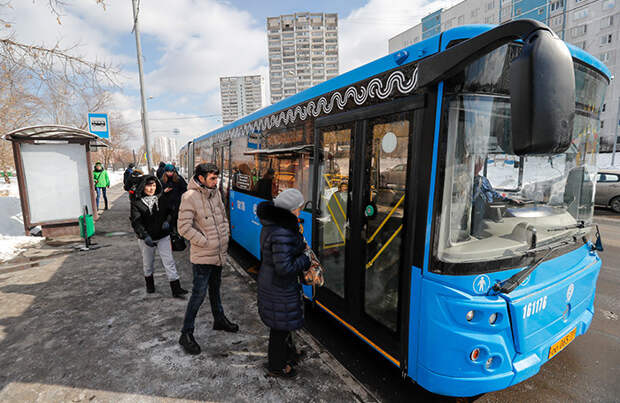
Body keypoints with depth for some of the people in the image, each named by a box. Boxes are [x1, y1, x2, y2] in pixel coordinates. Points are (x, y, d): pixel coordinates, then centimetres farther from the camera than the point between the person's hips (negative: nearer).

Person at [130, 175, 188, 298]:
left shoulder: (161, 199, 0)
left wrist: (167, 221, -8)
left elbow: (170, 211, 13)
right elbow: (136, 222, -16)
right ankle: (149, 285, 41)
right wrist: (145, 235, -29)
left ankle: (176, 289, 1)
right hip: (146, 238, -1)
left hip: (163, 236, 1)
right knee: (147, 263, 17)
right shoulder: (136, 202, -9)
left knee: (169, 262, -2)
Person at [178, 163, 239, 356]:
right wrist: (207, 243, -17)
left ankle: (219, 319, 42)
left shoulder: (216, 192, 4)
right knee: (199, 294, 0)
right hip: (202, 256, -7)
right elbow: (184, 228, -20)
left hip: (219, 253, 7)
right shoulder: (189, 197, -18)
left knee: (215, 288, 23)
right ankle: (186, 334, 18)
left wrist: (224, 238, 6)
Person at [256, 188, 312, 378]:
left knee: (284, 320, 28)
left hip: (269, 280, 10)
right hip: (279, 286, -10)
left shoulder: (272, 224, 0)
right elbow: (284, 268, -32)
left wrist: (300, 246, 1)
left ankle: (288, 352, 51)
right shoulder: (282, 233, -31)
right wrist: (305, 258, -16)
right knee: (281, 324, 12)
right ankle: (277, 366, 35)